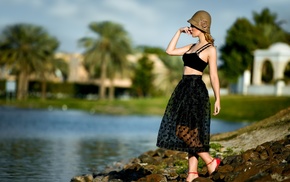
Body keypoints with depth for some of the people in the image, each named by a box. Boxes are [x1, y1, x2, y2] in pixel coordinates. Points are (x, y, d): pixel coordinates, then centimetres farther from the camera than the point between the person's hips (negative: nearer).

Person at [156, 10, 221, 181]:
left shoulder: (210, 49, -6)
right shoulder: (192, 47, 16)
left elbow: (214, 76, -8)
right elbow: (170, 51, 19)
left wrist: (218, 99, -10)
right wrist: (179, 32, 15)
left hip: (196, 90, -8)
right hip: (184, 89, 8)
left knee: (184, 130, -12)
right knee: (191, 134, 6)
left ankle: (211, 161, -3)